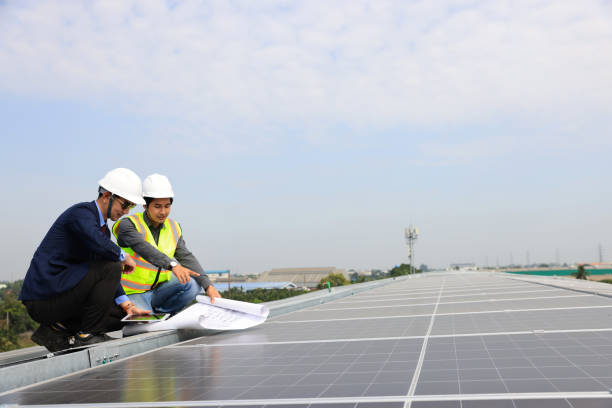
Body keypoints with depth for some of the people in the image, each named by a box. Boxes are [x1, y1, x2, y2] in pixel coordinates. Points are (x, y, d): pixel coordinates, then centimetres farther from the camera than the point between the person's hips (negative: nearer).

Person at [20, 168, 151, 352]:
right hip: (43, 298, -10)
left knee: (120, 315, 7)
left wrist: (127, 306, 7)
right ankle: (87, 334, -12)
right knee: (111, 267, -22)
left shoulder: (103, 229, 16)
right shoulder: (81, 212, -13)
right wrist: (124, 257, -14)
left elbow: (108, 279, 18)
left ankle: (57, 330, 6)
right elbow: (100, 245, -34)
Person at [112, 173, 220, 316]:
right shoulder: (128, 225, -13)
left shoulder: (173, 228, 5)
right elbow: (145, 249, -31)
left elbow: (187, 257, -4)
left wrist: (208, 286, -18)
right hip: (133, 292, -5)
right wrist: (173, 265, -47)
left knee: (193, 285, -17)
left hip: (158, 290, 6)